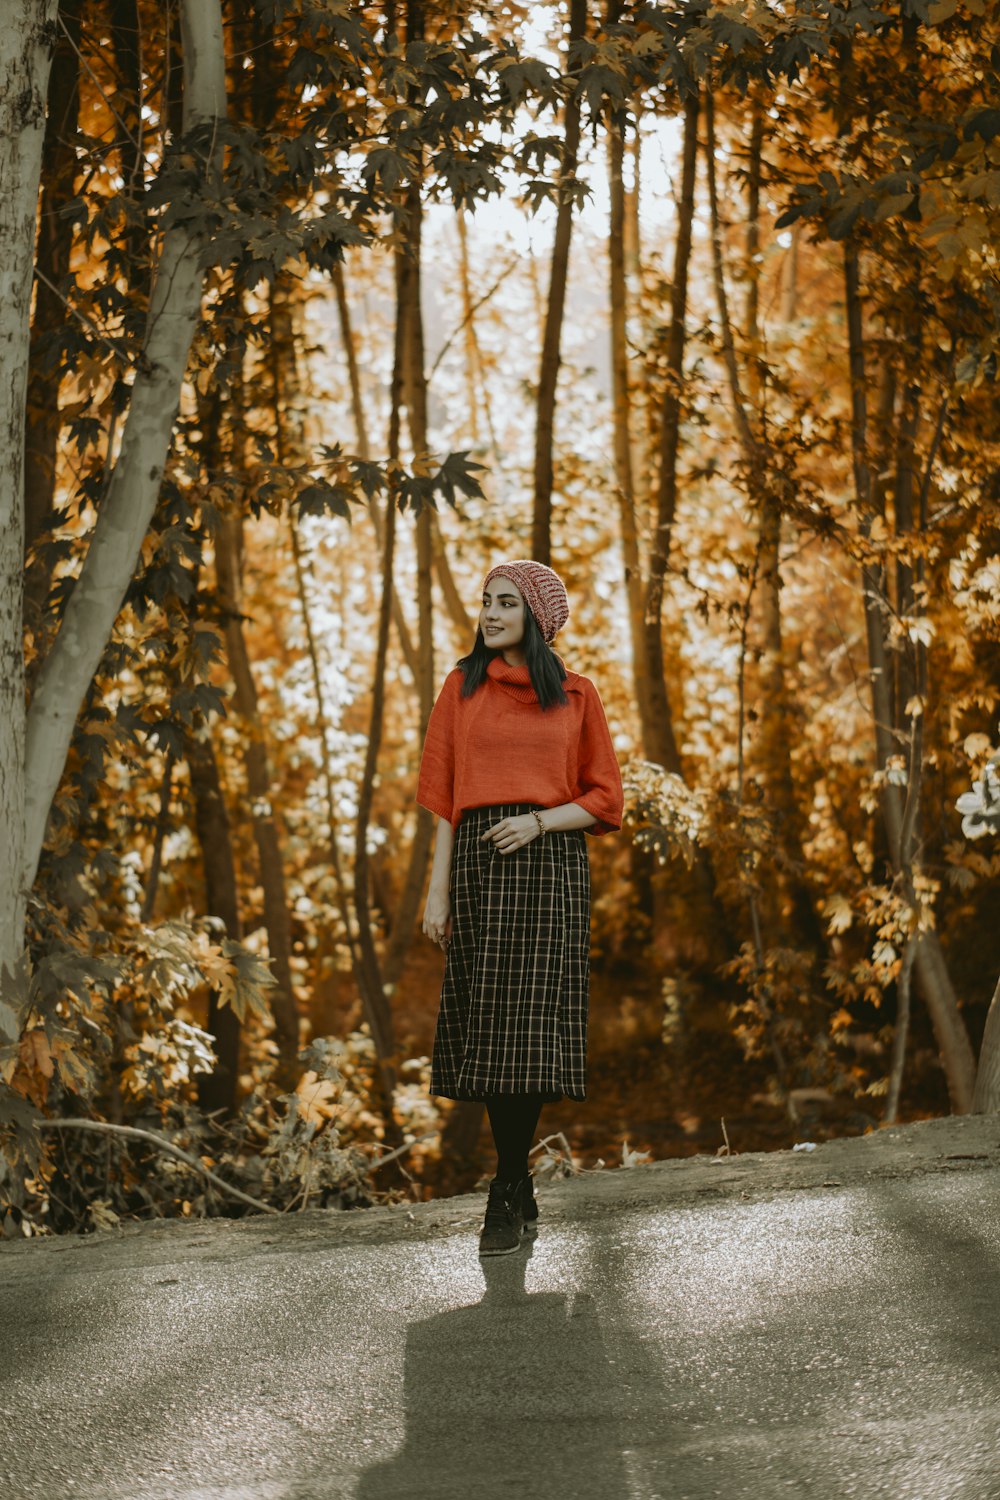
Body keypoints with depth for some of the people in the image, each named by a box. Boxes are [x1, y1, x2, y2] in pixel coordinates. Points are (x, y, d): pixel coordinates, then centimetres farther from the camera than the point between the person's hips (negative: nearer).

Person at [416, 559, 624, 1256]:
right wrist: (439, 892, 2)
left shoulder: (576, 696, 6)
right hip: (477, 863, 2)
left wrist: (539, 820, -11)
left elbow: (606, 800, 6)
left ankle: (506, 1199, -5)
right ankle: (521, 1195, 11)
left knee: (527, 1027, -8)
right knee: (487, 1028, 0)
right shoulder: (463, 688, 11)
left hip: (548, 865, -2)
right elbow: (444, 796, 9)